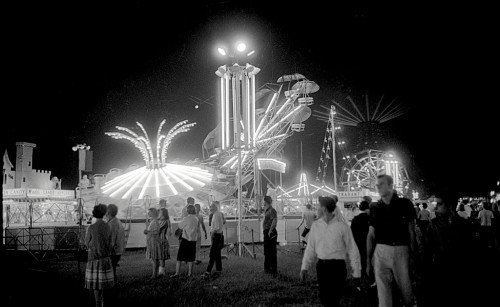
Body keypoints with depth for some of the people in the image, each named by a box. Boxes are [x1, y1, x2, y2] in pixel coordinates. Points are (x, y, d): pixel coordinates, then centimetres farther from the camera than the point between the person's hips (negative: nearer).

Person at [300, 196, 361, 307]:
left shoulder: (342, 226, -8)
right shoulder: (316, 225, 4)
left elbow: (352, 249, -4)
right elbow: (311, 248, 8)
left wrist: (356, 271, -4)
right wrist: (304, 267, 4)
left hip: (337, 266, -4)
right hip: (321, 266, 4)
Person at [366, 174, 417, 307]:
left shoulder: (405, 204, 1)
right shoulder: (375, 207, 6)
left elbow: (411, 231, 3)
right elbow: (371, 235, 9)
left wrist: (413, 253, -5)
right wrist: (368, 260, 6)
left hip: (401, 251, -1)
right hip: (381, 251, 1)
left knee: (406, 289, 8)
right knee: (383, 291, 0)